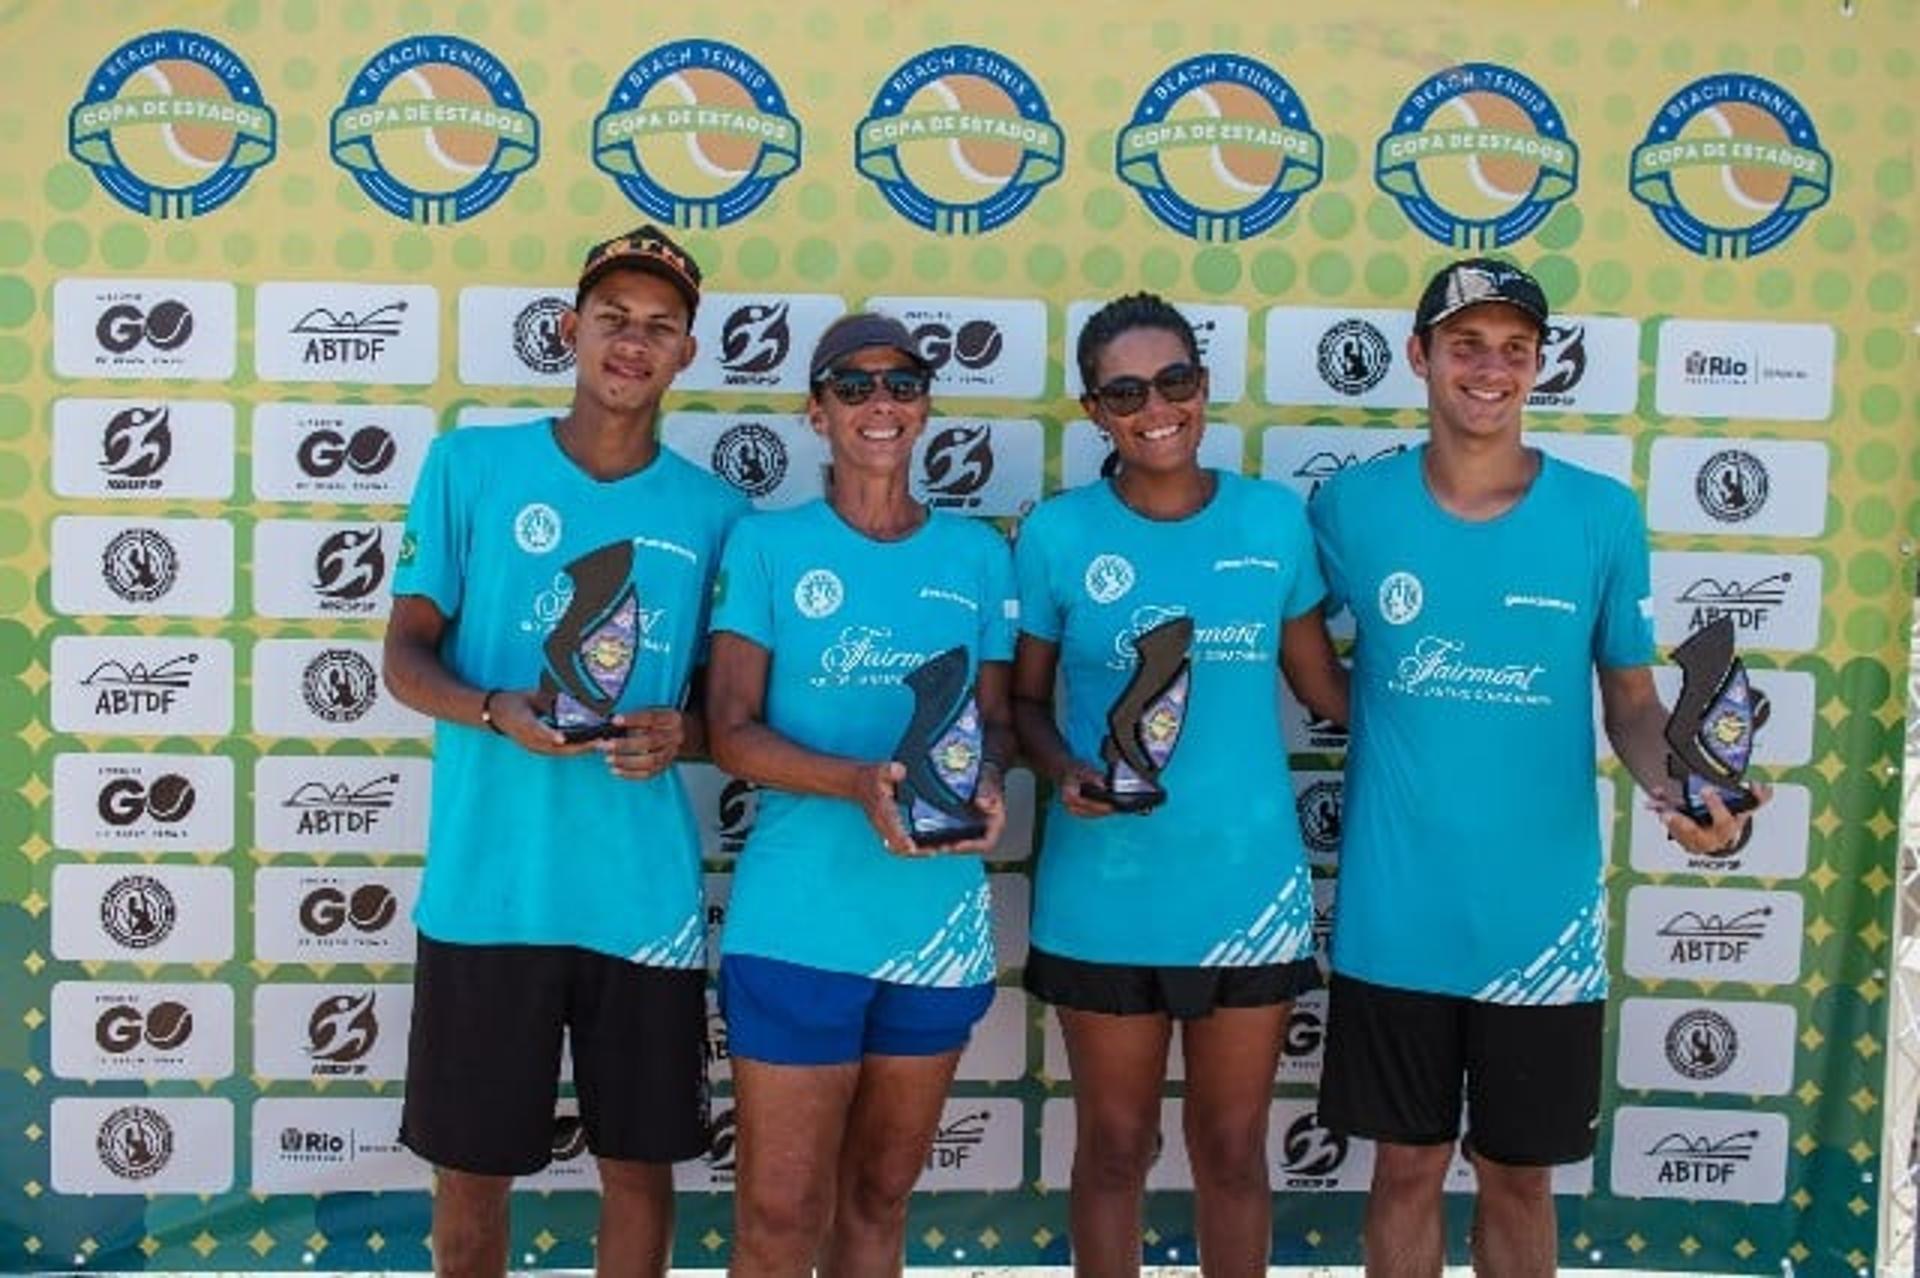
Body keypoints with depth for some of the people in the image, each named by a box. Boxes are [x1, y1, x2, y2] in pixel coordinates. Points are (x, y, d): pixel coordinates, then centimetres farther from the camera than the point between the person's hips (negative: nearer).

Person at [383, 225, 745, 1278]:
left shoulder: (714, 513, 4)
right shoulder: (470, 466, 0)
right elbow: (405, 654, 2)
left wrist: (683, 732, -13)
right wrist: (493, 710, -18)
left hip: (645, 895, 2)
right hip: (485, 887, -1)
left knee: (641, 1163, 12)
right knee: (470, 1165, 10)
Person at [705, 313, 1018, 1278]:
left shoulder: (977, 554, 7)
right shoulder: (767, 544, -1)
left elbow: (996, 717, 11)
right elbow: (732, 730, -7)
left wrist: (986, 783, -13)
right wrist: (859, 781, -24)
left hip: (941, 924, 3)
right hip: (797, 920, -3)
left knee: (881, 1195, 17)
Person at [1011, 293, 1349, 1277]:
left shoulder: (1275, 518, -1)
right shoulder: (1057, 534, -6)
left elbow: (1322, 682, 7)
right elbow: (1025, 697, 1)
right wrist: (1063, 771, -18)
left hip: (1251, 889, 2)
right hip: (1104, 898, -1)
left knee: (1232, 1148, 16)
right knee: (1115, 1147, 15)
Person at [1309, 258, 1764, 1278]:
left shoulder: (1604, 516, -4)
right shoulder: (1352, 507, -4)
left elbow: (1631, 698, 3)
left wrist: (1674, 784, -16)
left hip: (1542, 919, 0)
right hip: (1394, 918, 0)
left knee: (1519, 1176, 15)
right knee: (1408, 1166, 15)